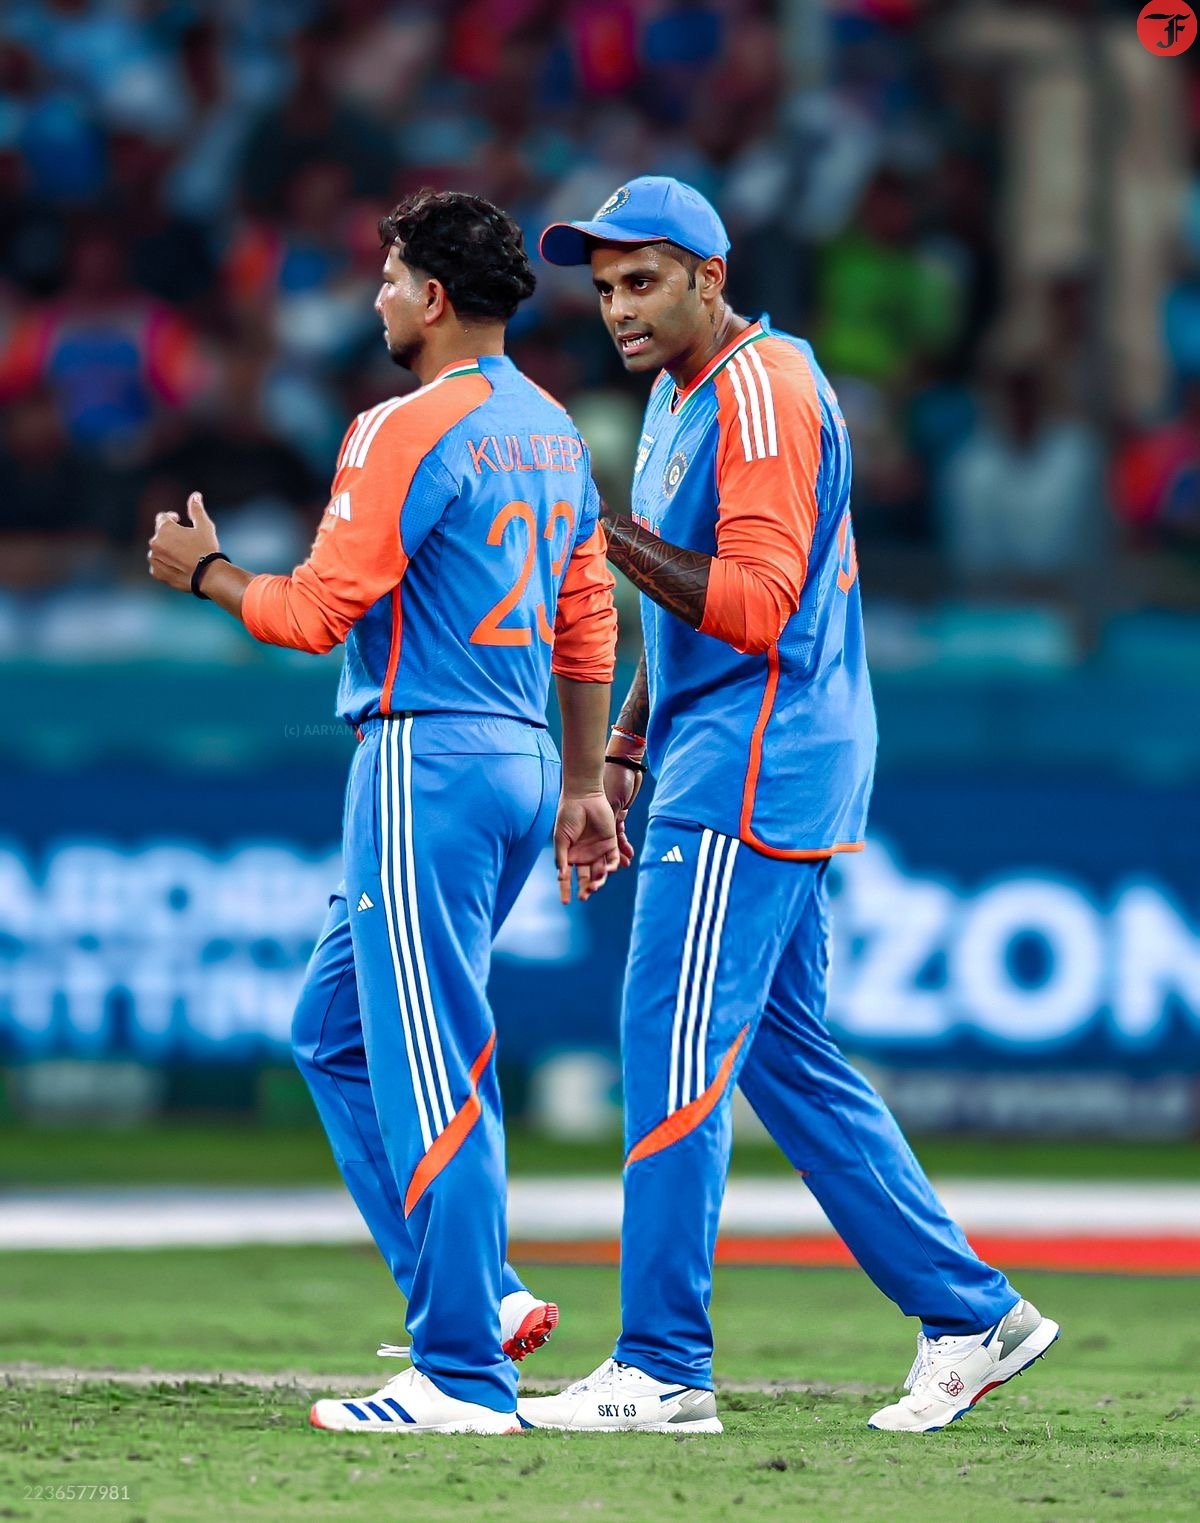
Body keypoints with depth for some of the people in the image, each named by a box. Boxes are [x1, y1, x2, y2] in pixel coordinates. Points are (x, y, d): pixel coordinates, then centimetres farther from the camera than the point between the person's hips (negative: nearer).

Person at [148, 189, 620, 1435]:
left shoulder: (411, 430, -13)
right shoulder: (553, 434, 15)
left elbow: (318, 611, -15)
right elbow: (588, 622, 19)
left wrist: (203, 572, 3)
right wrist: (585, 788, 23)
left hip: (427, 762, -9)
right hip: (521, 764, 9)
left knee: (429, 1068, -8)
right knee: (336, 1030, 18)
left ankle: (462, 1377, -9)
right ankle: (473, 1294, 14)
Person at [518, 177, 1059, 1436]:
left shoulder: (762, 388, -14)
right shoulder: (678, 399, 18)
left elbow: (756, 606, -22)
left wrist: (610, 531, -23)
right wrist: (621, 750, 21)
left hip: (757, 768, -10)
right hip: (728, 769, 10)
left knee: (675, 1056, -11)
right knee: (786, 1056, 12)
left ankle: (663, 1370, -9)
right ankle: (969, 1317, 15)